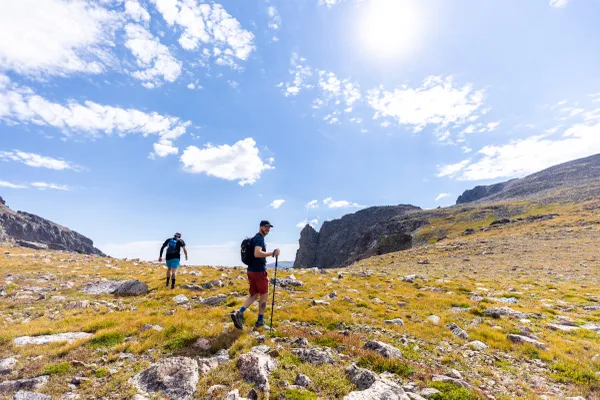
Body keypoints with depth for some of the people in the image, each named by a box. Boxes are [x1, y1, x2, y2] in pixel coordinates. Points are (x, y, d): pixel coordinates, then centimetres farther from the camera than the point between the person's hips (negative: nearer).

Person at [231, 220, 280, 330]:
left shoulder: (256, 238, 16)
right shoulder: (259, 238, -15)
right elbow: (257, 253, -30)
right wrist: (272, 253, -26)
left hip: (251, 270, 9)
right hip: (259, 271, -9)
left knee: (254, 295, 16)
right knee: (264, 295, 6)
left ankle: (239, 313, 2)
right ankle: (260, 322, 15)